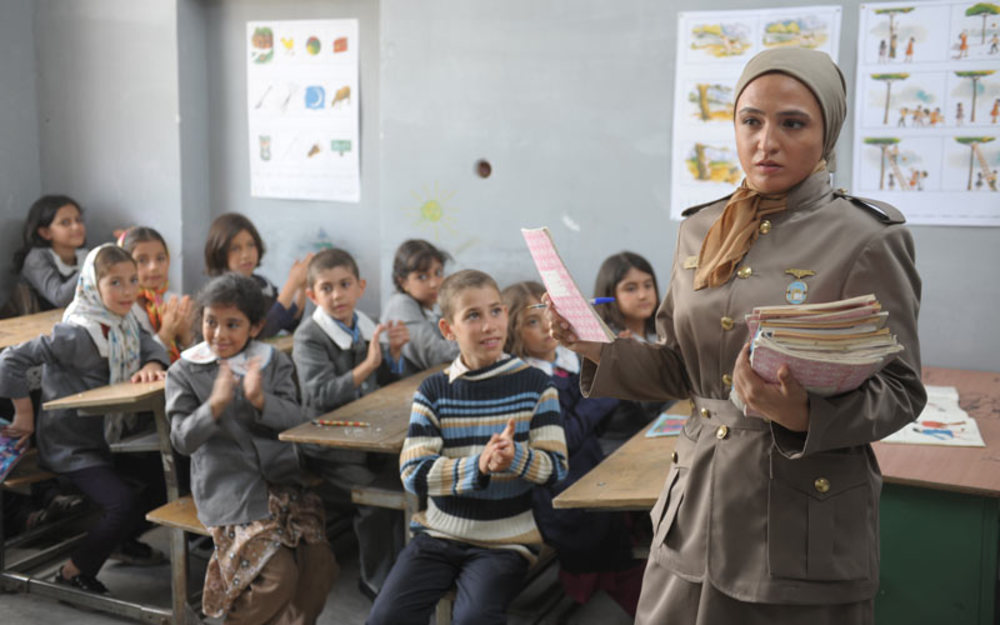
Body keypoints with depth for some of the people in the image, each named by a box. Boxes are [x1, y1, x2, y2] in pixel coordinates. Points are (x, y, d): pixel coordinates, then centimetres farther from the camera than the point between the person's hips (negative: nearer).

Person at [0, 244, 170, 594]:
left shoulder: (124, 323, -1)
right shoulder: (77, 335, -26)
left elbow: (150, 345, 8)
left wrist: (152, 365, -17)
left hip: (108, 439, 8)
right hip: (71, 449, -8)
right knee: (125, 503, -22)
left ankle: (124, 539, 30)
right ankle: (74, 572, 0)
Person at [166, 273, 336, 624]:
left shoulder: (273, 362, 7)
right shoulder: (185, 372, 1)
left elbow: (294, 418, -4)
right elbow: (183, 440, -8)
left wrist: (261, 400, -24)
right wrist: (216, 404, -25)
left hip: (282, 478, 4)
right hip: (228, 488, -3)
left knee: (319, 567, -11)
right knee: (277, 575, -18)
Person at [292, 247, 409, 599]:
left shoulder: (365, 327, 8)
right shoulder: (309, 337, -10)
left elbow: (389, 380, 14)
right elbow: (322, 394, -23)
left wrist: (394, 352, -7)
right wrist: (368, 364, -30)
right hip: (329, 448, -6)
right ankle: (378, 582, -1)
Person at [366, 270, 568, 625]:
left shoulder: (535, 385, -2)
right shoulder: (432, 392, 0)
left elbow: (555, 468, -6)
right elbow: (413, 473, -9)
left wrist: (515, 457, -27)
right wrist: (479, 466, -24)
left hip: (505, 542, -2)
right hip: (438, 533, 2)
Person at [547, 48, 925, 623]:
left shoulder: (868, 240, -9)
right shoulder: (703, 230, 7)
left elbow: (900, 392, -8)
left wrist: (803, 416, -26)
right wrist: (597, 348, -3)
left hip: (807, 525, -4)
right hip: (697, 506, 5)